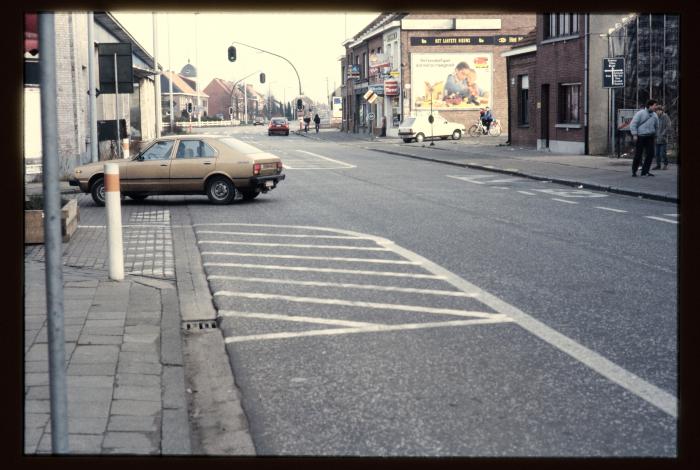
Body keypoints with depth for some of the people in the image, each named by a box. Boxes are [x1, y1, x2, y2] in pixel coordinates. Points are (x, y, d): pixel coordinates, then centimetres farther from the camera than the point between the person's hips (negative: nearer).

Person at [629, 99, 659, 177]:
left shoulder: (655, 116, 10)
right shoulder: (640, 113, -6)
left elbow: (656, 126, 25)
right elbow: (633, 124, -9)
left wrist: (654, 134, 21)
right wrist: (634, 135, -15)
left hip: (650, 138, 5)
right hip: (640, 137, -5)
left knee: (650, 154, -5)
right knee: (638, 155, -2)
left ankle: (645, 171, 4)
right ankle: (634, 171, 15)